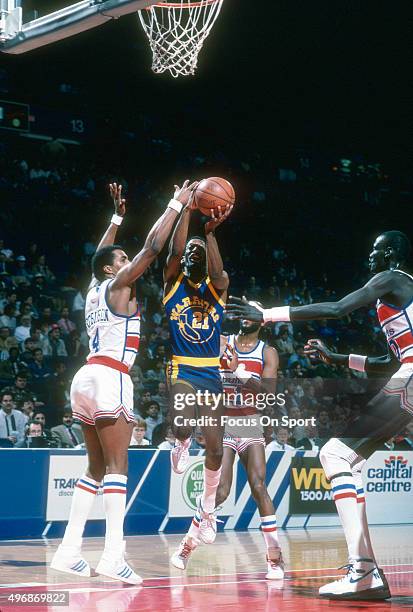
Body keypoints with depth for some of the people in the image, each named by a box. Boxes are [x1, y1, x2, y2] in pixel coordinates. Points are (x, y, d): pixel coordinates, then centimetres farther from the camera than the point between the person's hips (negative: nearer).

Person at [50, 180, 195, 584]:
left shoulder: (94, 289, 19)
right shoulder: (118, 286, -2)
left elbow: (101, 255, 37)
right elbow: (152, 247, -6)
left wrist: (117, 216, 40)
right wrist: (176, 206, 1)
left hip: (86, 379, 9)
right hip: (110, 380, -9)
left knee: (96, 468, 12)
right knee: (117, 467, -13)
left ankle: (69, 551, 7)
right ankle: (113, 556, -22)